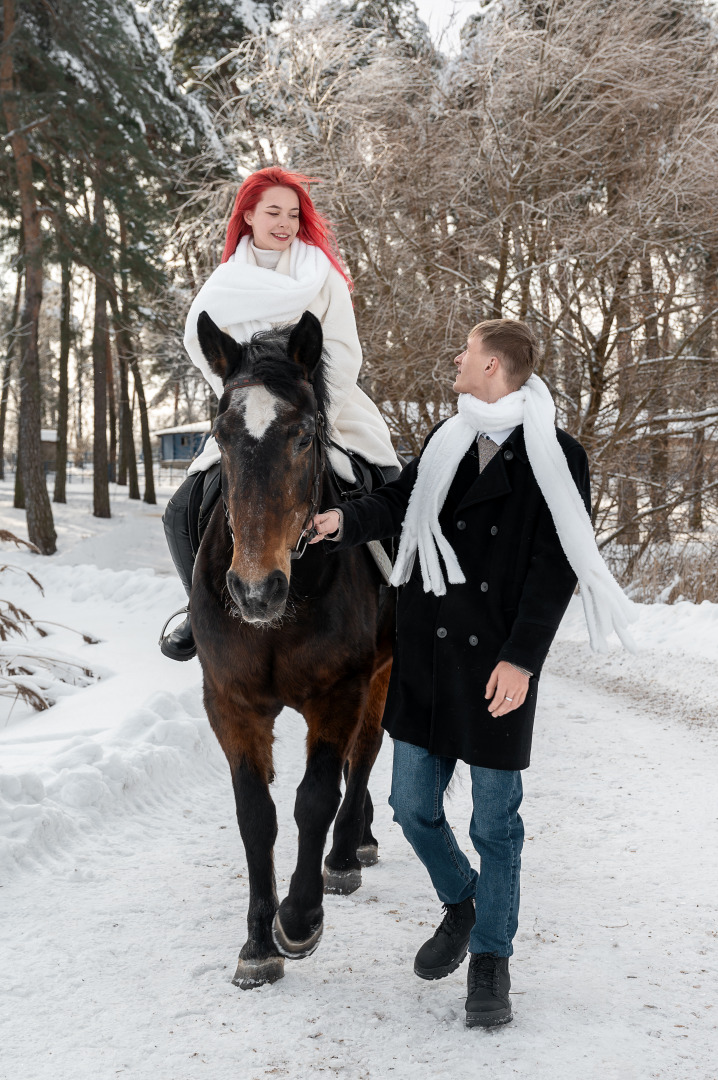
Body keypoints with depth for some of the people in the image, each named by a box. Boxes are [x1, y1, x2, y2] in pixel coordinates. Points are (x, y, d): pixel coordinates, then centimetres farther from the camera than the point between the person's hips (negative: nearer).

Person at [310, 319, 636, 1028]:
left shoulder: (555, 458, -7)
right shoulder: (446, 441, 9)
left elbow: (554, 568, -10)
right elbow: (398, 502, 5)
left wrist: (522, 657, -17)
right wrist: (345, 521, -16)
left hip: (497, 663, -5)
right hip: (424, 655, 5)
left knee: (495, 821, 5)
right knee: (412, 806, 11)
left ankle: (490, 960, 22)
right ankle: (459, 903, 38)